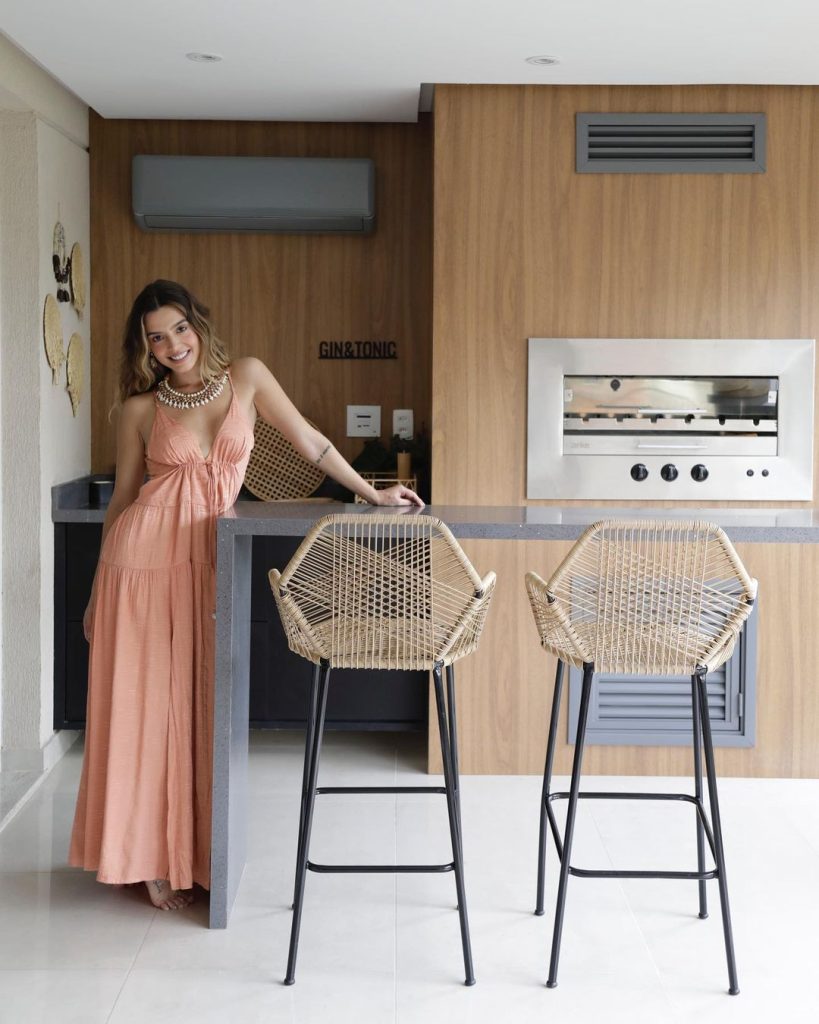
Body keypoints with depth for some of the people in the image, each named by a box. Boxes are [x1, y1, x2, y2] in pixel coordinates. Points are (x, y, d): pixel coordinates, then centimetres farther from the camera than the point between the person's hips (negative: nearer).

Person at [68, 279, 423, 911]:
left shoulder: (246, 378, 5)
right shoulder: (141, 409, 3)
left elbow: (311, 442, 11)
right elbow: (123, 497, 9)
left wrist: (373, 494, 13)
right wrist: (97, 588, 11)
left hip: (208, 557, 1)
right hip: (144, 552, -1)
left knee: (199, 705, 5)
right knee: (143, 705, 1)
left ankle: (193, 853, 18)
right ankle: (150, 857, 14)